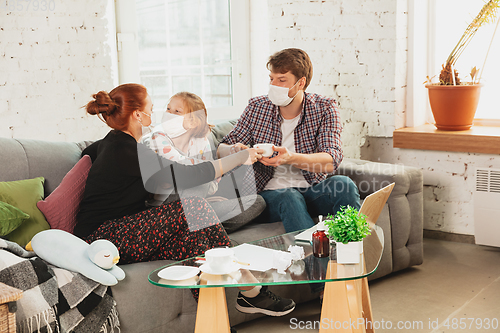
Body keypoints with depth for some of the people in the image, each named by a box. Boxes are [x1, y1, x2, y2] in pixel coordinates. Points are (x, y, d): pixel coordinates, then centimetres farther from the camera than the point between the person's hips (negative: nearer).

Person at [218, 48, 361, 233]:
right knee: (289, 198, -35)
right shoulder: (257, 107, 2)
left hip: (314, 190, 1)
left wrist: (291, 158, -36)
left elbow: (331, 161, -16)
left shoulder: (324, 108, -2)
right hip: (270, 191, 0)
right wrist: (235, 150, -23)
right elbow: (222, 149, 5)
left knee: (342, 184, -30)